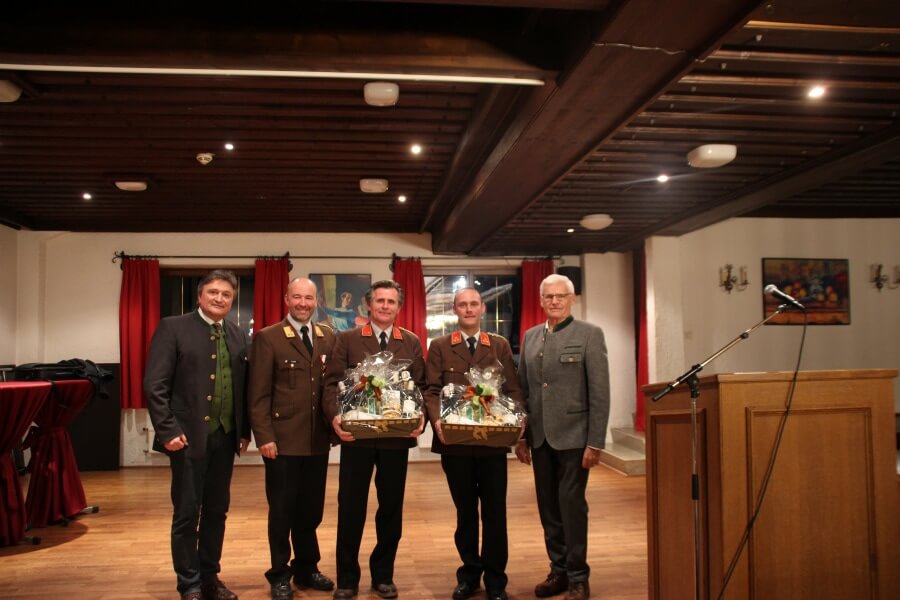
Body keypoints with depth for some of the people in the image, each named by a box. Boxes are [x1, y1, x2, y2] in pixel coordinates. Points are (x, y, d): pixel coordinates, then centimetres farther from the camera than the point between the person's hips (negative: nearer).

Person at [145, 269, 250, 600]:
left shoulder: (238, 336, 10)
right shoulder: (172, 328, -5)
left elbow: (243, 386, 12)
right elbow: (154, 385, -10)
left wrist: (245, 430, 7)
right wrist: (168, 430, -15)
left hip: (226, 436, 5)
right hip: (189, 436, -5)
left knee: (216, 512, 13)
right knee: (187, 514, 4)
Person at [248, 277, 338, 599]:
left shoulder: (328, 337, 9)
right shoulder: (267, 338, -4)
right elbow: (258, 394, -8)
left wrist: (335, 424, 2)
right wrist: (264, 436, -14)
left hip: (318, 440, 4)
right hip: (283, 439, -4)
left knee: (311, 510, 15)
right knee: (282, 511, 9)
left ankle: (306, 569, 32)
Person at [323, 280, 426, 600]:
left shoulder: (412, 343, 8)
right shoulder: (347, 339, 4)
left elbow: (420, 387, 3)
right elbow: (333, 383, -2)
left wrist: (421, 418, -15)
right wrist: (335, 415, -19)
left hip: (397, 436, 2)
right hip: (357, 434, -1)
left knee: (391, 507, 10)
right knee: (350, 507, 6)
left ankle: (383, 574, 27)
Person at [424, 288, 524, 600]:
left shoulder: (500, 345, 8)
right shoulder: (439, 346, 6)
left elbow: (513, 389, 5)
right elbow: (432, 390, -1)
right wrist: (436, 419, -19)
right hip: (454, 440, 0)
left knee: (495, 510, 6)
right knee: (465, 510, 12)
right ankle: (469, 573, 26)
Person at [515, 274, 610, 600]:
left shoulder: (589, 334, -4)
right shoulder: (530, 336, 11)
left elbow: (600, 392, -8)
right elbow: (522, 389, 11)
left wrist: (595, 442, -12)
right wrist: (521, 436, 8)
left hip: (573, 436, -5)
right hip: (539, 438, 5)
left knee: (572, 506, 1)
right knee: (548, 508, 11)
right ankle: (558, 570, 26)